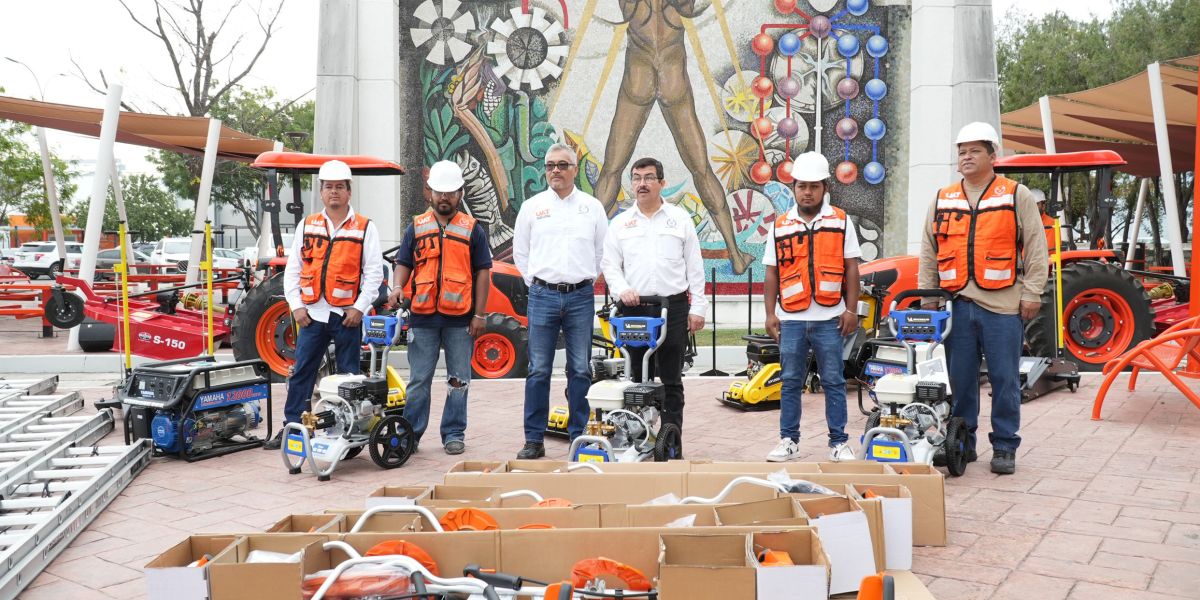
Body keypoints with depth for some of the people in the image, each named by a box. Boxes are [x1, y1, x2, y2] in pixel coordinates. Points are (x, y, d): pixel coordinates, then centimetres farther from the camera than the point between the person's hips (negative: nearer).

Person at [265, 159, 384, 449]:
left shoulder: (365, 228, 2)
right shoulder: (307, 226, 11)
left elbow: (374, 272, -2)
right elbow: (292, 269, 11)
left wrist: (359, 308, -11)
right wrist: (296, 306, 1)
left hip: (348, 316, -3)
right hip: (312, 314, 3)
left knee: (349, 377, 5)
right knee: (301, 373, 6)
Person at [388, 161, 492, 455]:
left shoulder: (472, 229, 6)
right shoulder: (417, 226, 11)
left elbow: (483, 271, 4)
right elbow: (404, 263, 12)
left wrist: (480, 314, -2)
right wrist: (398, 287, -10)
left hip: (460, 318, -1)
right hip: (422, 316, 1)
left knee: (459, 380, 6)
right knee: (418, 379, 5)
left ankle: (454, 434, 16)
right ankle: (411, 433, 15)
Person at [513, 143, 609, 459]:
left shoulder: (592, 207, 7)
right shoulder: (532, 207, 7)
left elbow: (603, 251, 13)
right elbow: (520, 251, 14)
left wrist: (585, 282, 9)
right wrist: (537, 284, 9)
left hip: (580, 298, 0)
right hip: (542, 296, 0)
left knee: (580, 370, 4)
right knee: (538, 371, 1)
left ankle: (580, 437, 14)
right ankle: (534, 440, 8)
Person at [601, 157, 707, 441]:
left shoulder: (680, 218, 6)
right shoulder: (620, 223, 10)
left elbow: (694, 266, 5)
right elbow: (609, 264, 8)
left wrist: (697, 308, 0)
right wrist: (622, 290, -12)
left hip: (673, 307, -1)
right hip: (634, 308, 1)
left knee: (671, 379, 2)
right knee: (639, 378, 7)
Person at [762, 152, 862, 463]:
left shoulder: (841, 221, 5)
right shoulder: (779, 226, 9)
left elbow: (851, 268, 3)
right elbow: (772, 273, 9)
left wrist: (851, 310, -4)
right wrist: (770, 314, 3)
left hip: (829, 318, -1)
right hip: (790, 319, 2)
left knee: (834, 382, 4)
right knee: (791, 382, 8)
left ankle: (839, 442, 13)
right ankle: (789, 441, 17)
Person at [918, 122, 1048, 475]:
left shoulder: (1017, 196, 4)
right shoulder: (942, 200, 13)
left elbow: (1036, 250, 2)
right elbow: (928, 254, 16)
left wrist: (1031, 294, -4)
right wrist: (927, 296, 11)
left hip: (1002, 305, -3)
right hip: (956, 304, 3)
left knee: (1004, 379, 2)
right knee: (960, 379, 8)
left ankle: (1004, 448, 13)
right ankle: (962, 443, 20)